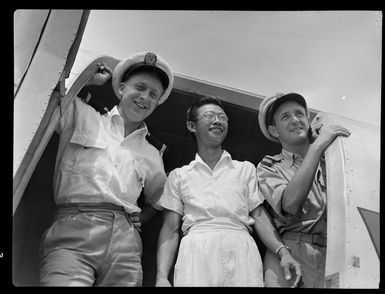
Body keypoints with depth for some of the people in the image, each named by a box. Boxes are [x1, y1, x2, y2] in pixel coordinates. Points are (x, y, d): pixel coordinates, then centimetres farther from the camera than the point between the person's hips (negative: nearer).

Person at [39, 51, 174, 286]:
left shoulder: (152, 156, 23)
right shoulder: (82, 116, 16)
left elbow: (159, 201, 31)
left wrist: (133, 223, 13)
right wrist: (90, 79, 18)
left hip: (125, 242, 4)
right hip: (73, 231, -3)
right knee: (65, 280, -28)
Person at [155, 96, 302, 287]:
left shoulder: (246, 169, 20)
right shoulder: (178, 176, 16)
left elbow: (259, 215, 11)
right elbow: (170, 229, 10)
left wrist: (282, 251, -6)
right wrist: (162, 277, -4)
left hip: (241, 249, 1)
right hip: (196, 249, -1)